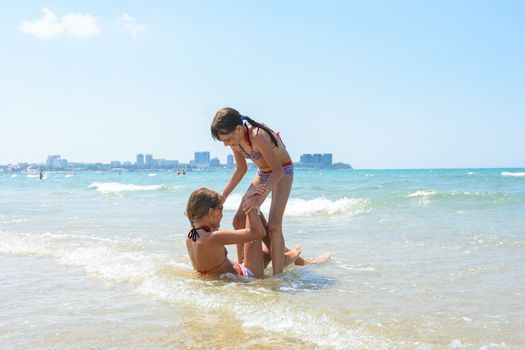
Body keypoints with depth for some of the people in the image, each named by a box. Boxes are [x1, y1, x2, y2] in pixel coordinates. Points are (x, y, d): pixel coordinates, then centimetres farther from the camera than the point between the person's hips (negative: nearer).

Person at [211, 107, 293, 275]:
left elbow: (278, 170, -32)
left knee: (273, 224, -22)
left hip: (282, 171, -8)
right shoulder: (235, 140, -12)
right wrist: (223, 196, 0)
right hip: (263, 173, 8)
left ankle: (278, 276, -18)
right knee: (239, 220, 1)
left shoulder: (257, 136, -35)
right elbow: (241, 170, 4)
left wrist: (260, 196, -44)